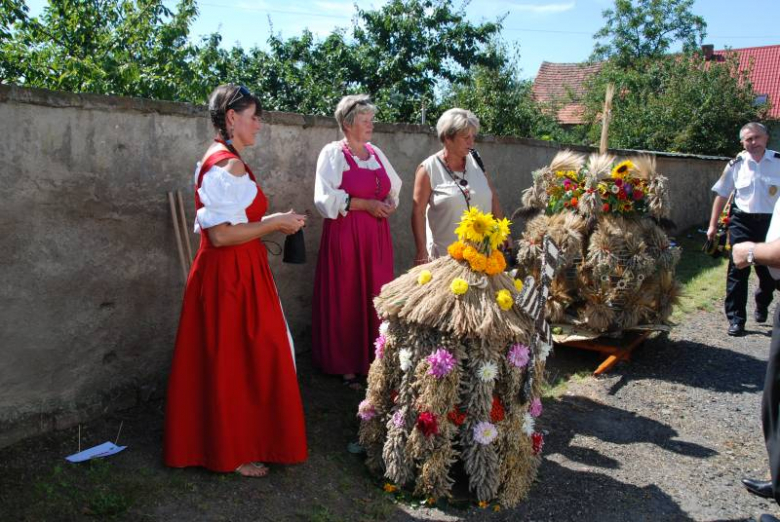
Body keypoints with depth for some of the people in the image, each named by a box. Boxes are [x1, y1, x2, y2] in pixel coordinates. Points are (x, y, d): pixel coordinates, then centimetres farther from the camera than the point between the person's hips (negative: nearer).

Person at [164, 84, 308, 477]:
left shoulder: (216, 159, 14)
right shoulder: (229, 164, -18)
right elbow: (222, 235, -24)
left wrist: (272, 222, 12)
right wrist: (275, 223, -15)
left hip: (227, 272, 10)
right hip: (232, 275, -10)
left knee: (225, 361, 18)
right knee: (237, 361, 2)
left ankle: (219, 441, 33)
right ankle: (233, 453, 17)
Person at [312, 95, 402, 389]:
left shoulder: (376, 153, 14)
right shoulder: (333, 153, -4)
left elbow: (394, 187, 24)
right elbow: (326, 199, -14)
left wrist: (389, 202, 2)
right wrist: (366, 204, -14)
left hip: (376, 237, 6)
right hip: (345, 236, -6)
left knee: (375, 299, 6)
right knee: (346, 301, 0)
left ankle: (372, 360, 18)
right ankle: (347, 367, 11)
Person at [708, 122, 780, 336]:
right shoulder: (736, 164, 0)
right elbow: (722, 195, 7)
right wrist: (713, 225, 6)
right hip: (742, 222, 0)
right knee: (737, 271, -1)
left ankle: (761, 306, 40)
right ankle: (736, 319, 7)